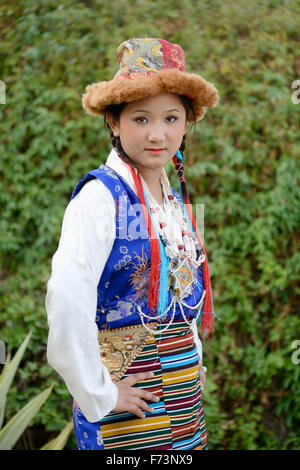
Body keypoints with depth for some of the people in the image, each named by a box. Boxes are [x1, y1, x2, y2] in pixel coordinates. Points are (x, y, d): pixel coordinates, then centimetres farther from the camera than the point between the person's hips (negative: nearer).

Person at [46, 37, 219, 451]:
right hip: (128, 386, -7)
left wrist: (192, 355, 13)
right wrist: (98, 395, -18)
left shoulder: (178, 199, 7)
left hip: (185, 386, 7)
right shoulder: (100, 196, -17)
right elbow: (67, 304, -25)